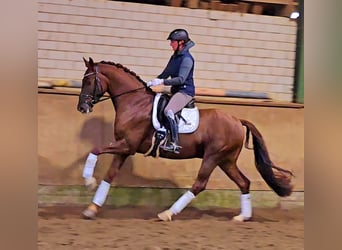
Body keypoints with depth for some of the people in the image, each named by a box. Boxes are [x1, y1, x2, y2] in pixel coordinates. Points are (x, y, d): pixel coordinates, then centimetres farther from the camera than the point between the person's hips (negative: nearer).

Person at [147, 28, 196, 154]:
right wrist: (152, 82, 6)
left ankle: (175, 144, -31)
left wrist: (162, 82, -27)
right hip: (176, 91, 10)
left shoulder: (186, 59, -14)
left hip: (185, 91, -10)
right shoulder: (175, 57, 13)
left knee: (168, 111, -30)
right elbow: (166, 73, 20)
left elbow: (181, 79, -23)